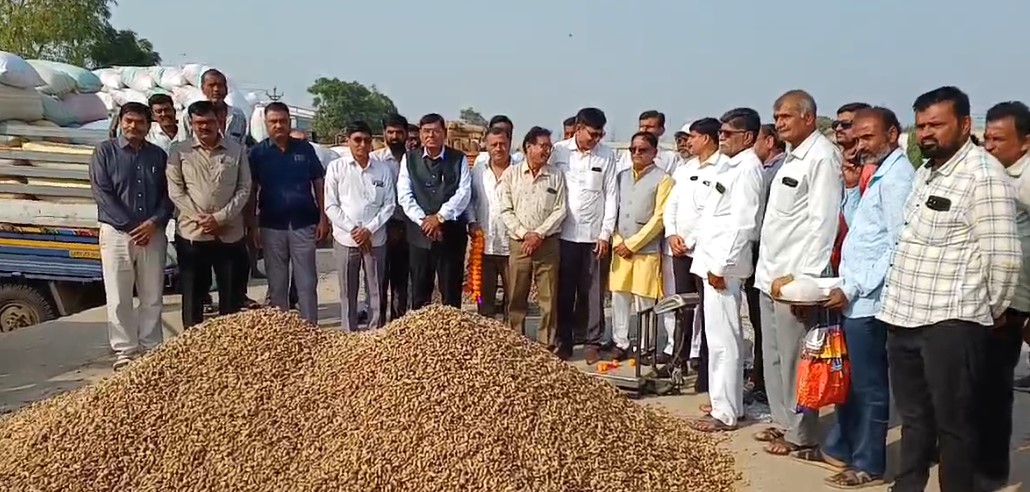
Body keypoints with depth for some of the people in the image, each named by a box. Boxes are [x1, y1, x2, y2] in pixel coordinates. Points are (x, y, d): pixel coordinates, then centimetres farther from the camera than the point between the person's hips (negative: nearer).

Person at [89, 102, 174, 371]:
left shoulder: (158, 155, 10)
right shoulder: (105, 151, 1)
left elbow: (168, 194, 7)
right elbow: (102, 193, -6)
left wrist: (154, 222, -10)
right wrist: (130, 226, -12)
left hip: (153, 234, 2)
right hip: (117, 233, -2)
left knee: (152, 297, 6)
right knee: (119, 298, 1)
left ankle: (151, 348, 16)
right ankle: (125, 351, 10)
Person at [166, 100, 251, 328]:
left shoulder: (236, 151, 6)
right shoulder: (179, 152, 4)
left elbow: (244, 188, 1)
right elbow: (175, 190, -1)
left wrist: (221, 217, -10)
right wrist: (199, 218, -10)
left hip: (230, 233, 1)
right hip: (191, 233, -1)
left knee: (231, 293, 7)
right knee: (193, 293, 6)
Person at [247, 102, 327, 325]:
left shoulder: (305, 149, 1)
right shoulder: (258, 153, 1)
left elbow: (319, 184, 4)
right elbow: (251, 191, 3)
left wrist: (323, 218, -1)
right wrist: (253, 225, -1)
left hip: (304, 224, 0)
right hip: (272, 226, 1)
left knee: (307, 281, 3)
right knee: (276, 283, 10)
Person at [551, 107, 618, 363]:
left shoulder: (607, 155, 1)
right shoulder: (559, 151, 0)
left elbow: (610, 196, 2)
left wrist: (605, 234, -3)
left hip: (594, 235, 0)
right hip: (564, 233, 0)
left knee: (592, 292, 6)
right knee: (564, 291, 7)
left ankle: (593, 342, 17)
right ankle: (563, 342, 18)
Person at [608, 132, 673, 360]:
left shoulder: (662, 179, -5)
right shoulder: (622, 176, 12)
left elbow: (659, 217, -10)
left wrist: (632, 243, -11)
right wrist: (617, 240, 0)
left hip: (646, 249, -5)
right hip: (620, 247, 5)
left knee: (644, 300, 0)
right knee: (619, 297, 8)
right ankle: (620, 343, 18)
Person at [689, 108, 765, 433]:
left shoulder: (747, 168, -13)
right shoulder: (730, 166, 16)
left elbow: (742, 223, -19)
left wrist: (721, 265, -20)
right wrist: (714, 261, 16)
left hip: (724, 264, -10)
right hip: (714, 259, 10)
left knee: (722, 338, -5)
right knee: (726, 335, 16)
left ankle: (725, 412, 3)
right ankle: (728, 401, 27)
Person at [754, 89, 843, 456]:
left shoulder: (822, 157, -12)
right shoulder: (792, 157, 17)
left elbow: (823, 223, -18)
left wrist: (803, 276, -21)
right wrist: (769, 269, 15)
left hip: (795, 277, -10)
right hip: (771, 273, 10)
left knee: (794, 358, -1)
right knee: (773, 355, 16)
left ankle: (800, 433, 11)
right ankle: (782, 421, 28)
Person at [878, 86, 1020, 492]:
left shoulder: (983, 175, -11)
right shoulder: (926, 170, 15)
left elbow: (1003, 256, -15)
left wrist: (994, 309, -3)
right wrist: (898, 301, 17)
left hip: (950, 321, -8)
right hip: (903, 315, 8)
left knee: (953, 423, 6)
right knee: (913, 418, 19)